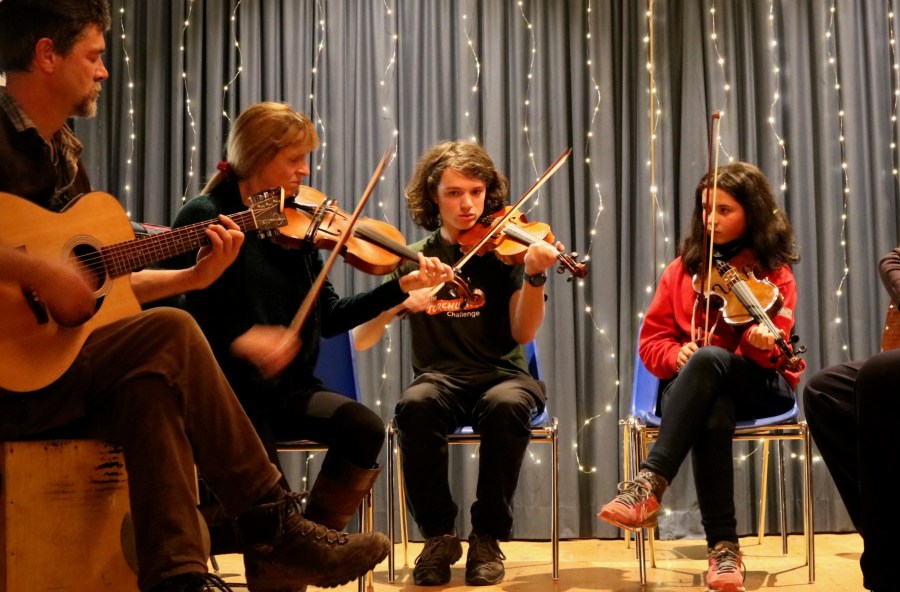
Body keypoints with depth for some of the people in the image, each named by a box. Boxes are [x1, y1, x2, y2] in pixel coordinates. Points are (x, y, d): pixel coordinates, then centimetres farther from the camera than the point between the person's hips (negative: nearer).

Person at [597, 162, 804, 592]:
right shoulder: (683, 269, 13)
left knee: (709, 357, -38)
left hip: (759, 386, -2)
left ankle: (650, 484, -43)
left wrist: (762, 344, -33)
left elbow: (772, 352, -9)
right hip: (693, 387, 2)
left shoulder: (773, 273, 4)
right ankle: (723, 547, -32)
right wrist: (676, 355, -13)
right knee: (712, 415, -38)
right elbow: (651, 340, 10)